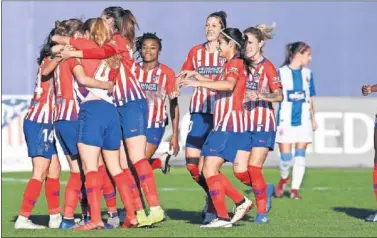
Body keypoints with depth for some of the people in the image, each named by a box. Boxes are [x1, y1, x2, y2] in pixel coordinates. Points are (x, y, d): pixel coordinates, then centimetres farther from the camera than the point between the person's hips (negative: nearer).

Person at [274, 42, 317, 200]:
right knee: (285, 156, -3)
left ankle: (295, 189, 6)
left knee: (300, 155, 0)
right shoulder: (281, 73, -3)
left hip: (304, 120, 3)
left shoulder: (307, 74, 9)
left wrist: (313, 119, 18)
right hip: (286, 120, -3)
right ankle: (283, 178, 26)